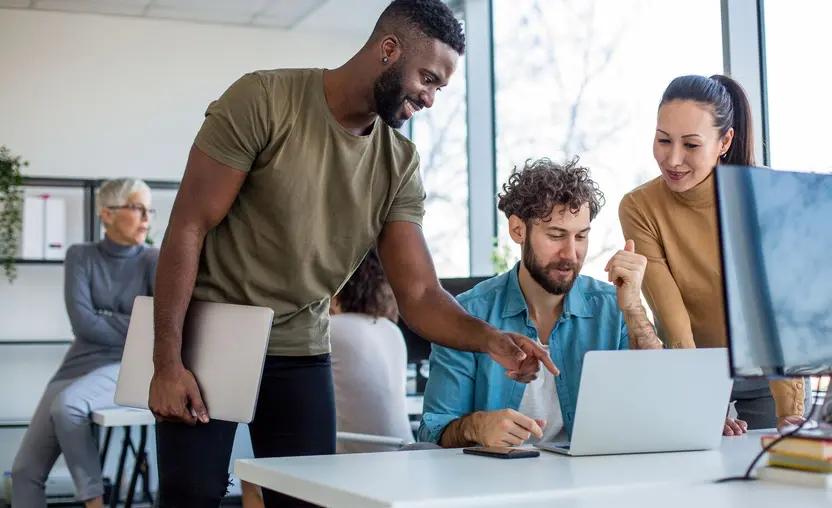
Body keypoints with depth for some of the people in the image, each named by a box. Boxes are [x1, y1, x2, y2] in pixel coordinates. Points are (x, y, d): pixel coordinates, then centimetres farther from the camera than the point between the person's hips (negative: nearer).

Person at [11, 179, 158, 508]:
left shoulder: (154, 261, 3)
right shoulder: (80, 256, 7)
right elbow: (82, 322, -7)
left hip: (127, 369, -4)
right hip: (78, 366, 4)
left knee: (66, 405, -35)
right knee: (25, 470, -6)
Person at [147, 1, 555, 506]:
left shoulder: (401, 165, -3)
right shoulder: (263, 100, -16)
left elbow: (419, 294, -5)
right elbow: (188, 227, -16)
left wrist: (490, 337, -26)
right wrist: (167, 362, -19)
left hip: (302, 351, 4)